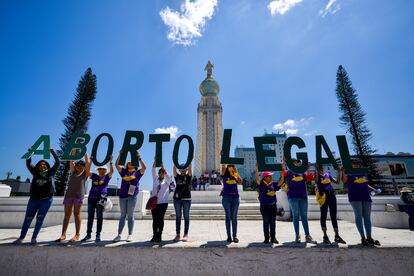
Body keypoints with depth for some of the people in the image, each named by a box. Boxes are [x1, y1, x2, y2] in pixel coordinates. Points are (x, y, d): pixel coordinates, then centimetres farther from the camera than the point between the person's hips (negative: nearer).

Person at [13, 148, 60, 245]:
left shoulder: (50, 172, 5)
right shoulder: (35, 172, 10)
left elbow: (58, 162, -1)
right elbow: (28, 163, 9)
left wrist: (52, 151, -3)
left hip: (46, 200, -2)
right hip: (34, 199, 2)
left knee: (40, 219, 1)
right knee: (28, 218, 5)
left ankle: (34, 237, 11)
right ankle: (21, 238, 17)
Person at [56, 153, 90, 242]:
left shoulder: (85, 173, 7)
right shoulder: (73, 171, 14)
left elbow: (87, 162, -2)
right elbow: (71, 160, 8)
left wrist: (85, 152, -1)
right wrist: (74, 150, 2)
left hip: (79, 195, -3)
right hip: (68, 194, 3)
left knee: (77, 215, -1)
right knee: (67, 215, 4)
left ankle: (77, 235, 3)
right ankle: (63, 234, 9)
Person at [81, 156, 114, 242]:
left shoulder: (107, 177, 7)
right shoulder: (94, 176, 13)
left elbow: (112, 171, -8)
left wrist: (110, 162, -14)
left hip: (101, 198, -3)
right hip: (91, 198, 3)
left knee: (99, 217, 2)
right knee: (90, 217, 8)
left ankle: (98, 235, 9)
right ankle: (88, 234, 18)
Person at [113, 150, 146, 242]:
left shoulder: (137, 172, 5)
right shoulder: (123, 172, 12)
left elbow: (144, 167, -10)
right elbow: (116, 165, 5)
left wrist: (139, 158, -8)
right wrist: (120, 155, -1)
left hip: (132, 196, -2)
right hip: (122, 195, 2)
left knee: (130, 215, 4)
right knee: (122, 215, 9)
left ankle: (130, 235, 12)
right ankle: (119, 235, 16)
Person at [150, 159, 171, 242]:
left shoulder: (167, 181, 4)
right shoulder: (155, 179, 9)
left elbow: (167, 175, -16)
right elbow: (153, 171, -2)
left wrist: (162, 167, -26)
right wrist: (155, 161, -15)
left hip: (163, 203, -2)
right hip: (154, 202, 2)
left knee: (160, 219, 2)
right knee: (155, 220, 5)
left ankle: (159, 236, 11)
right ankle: (154, 236, 14)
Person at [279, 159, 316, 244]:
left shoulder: (303, 173, 13)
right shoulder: (288, 173, 4)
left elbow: (311, 178, 0)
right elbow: (282, 174, -14)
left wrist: (308, 169, -7)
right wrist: (283, 166, -26)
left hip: (303, 196, 3)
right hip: (293, 197, -3)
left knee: (304, 216, 7)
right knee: (295, 216, 3)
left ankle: (308, 236, 14)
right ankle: (297, 235, 11)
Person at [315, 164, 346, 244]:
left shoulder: (328, 174, 19)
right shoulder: (317, 174, 3)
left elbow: (337, 182, 17)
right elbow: (316, 180, -19)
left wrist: (339, 173, 8)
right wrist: (317, 171, -23)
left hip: (331, 195, 5)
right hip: (323, 196, -5)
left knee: (334, 216, 8)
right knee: (323, 216, -1)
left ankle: (337, 236, 15)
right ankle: (325, 236, 4)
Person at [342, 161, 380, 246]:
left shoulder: (363, 173, 19)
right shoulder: (349, 174, 3)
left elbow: (366, 184, 26)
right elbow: (344, 181, -13)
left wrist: (373, 189, 9)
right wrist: (343, 172, -26)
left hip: (366, 197, 6)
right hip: (355, 197, -5)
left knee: (367, 217, 7)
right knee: (359, 217, -4)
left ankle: (369, 237, 14)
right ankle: (363, 238, 0)